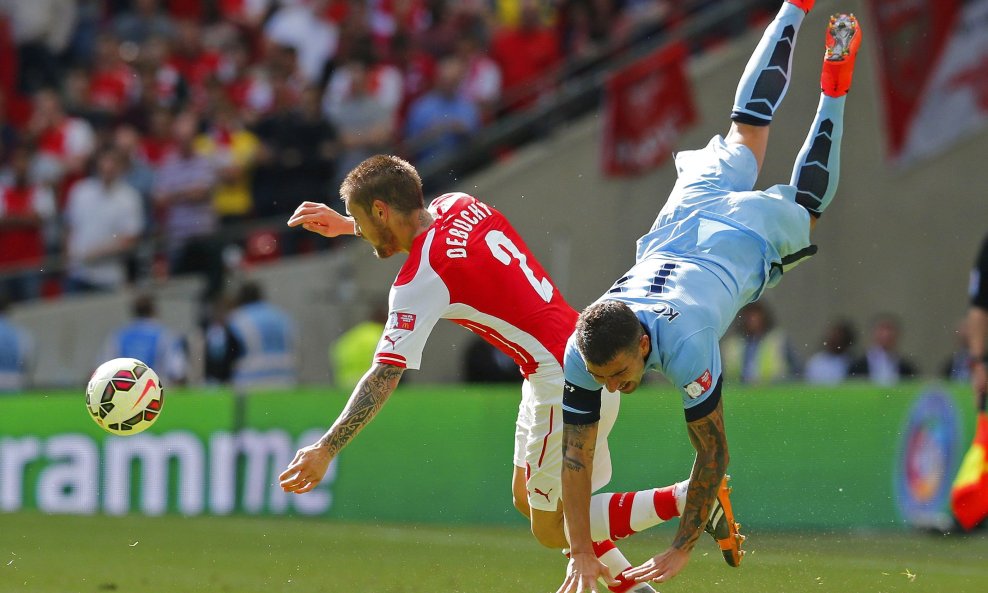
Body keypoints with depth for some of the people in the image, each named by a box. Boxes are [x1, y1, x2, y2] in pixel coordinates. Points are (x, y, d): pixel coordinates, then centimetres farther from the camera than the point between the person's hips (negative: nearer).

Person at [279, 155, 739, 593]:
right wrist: (342, 224, 31)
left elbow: (385, 376, -22)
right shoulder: (457, 205, 6)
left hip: (567, 384, -9)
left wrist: (326, 449, -20)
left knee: (551, 531, 2)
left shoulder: (420, 281, -18)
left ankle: (693, 496, -6)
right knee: (527, 498, 20)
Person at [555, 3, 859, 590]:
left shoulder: (688, 351, -47)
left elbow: (714, 453, -37)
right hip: (686, 219, 3)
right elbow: (576, 452, -28)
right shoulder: (581, 351, -36)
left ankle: (835, 82, 41)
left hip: (750, 232, -3)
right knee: (745, 136, 30)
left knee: (802, 209, 32)